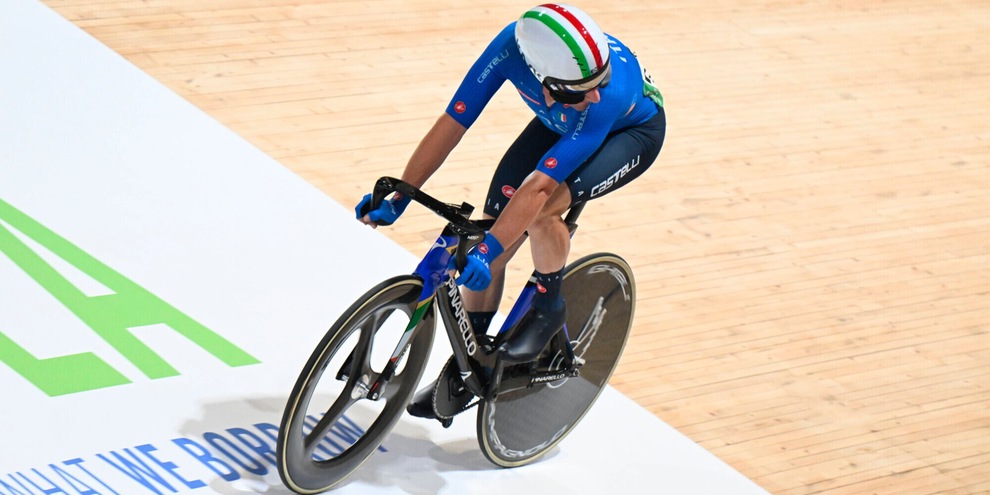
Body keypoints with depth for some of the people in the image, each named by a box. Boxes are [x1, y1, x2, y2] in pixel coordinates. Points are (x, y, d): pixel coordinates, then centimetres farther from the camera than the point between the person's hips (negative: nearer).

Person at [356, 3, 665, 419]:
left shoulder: (606, 96, -43)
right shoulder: (512, 46, -34)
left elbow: (539, 185, -44)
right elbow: (452, 124, -26)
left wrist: (486, 251, -49)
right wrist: (396, 201, -26)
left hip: (633, 131, -5)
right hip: (559, 124, 5)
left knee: (539, 208, -31)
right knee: (495, 223, -5)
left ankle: (549, 306, -2)